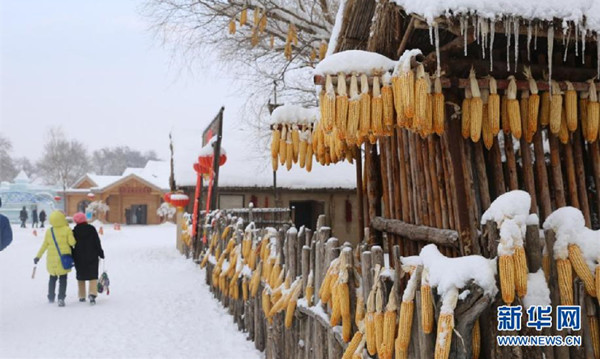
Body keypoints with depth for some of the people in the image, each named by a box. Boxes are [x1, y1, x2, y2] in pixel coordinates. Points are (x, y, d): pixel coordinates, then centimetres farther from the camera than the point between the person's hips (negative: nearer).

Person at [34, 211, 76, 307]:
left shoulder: (49, 232, -1)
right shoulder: (67, 229, -13)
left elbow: (44, 245, 4)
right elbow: (72, 242, -13)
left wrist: (38, 257, 14)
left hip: (52, 259, 3)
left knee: (52, 278, 20)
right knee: (63, 279, 6)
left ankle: (51, 297, 28)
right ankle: (61, 298, -5)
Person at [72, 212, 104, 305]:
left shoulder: (74, 232, -5)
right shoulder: (91, 229, -4)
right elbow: (97, 243, -3)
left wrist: (72, 258, 7)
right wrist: (101, 253, 7)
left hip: (79, 259, 1)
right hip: (92, 257, -1)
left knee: (81, 277, 14)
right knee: (93, 276, 1)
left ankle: (82, 296, 18)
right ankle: (92, 294, -18)